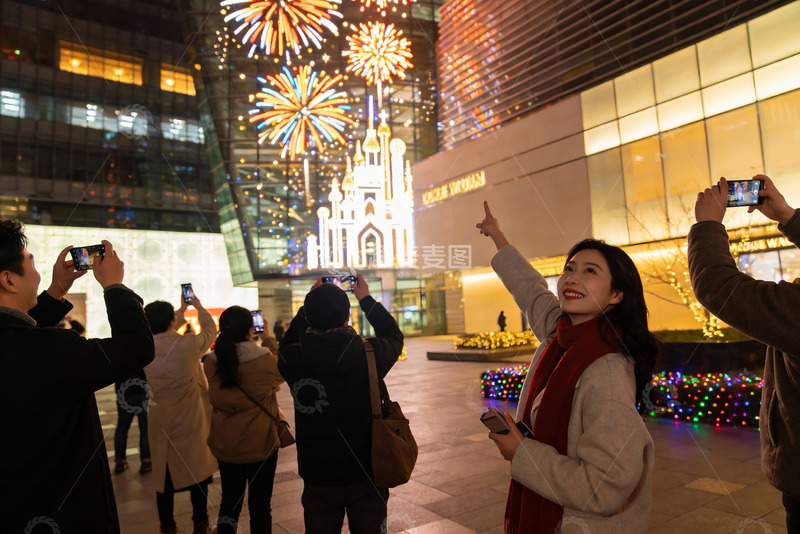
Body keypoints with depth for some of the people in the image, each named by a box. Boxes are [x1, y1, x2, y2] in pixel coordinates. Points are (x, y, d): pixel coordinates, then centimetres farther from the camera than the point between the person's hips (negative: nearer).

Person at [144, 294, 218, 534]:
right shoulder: (188, 344, -21)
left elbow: (162, 333, 12)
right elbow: (210, 330, -2)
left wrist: (182, 309, 22)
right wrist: (198, 306, 14)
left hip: (160, 422, 3)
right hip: (192, 422, -3)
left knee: (165, 476, 16)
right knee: (198, 473, 13)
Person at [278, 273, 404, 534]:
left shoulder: (293, 360, -17)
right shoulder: (369, 355, -20)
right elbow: (394, 336, 4)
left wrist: (311, 303, 6)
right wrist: (366, 299, 9)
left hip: (318, 478, 1)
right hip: (366, 475, 0)